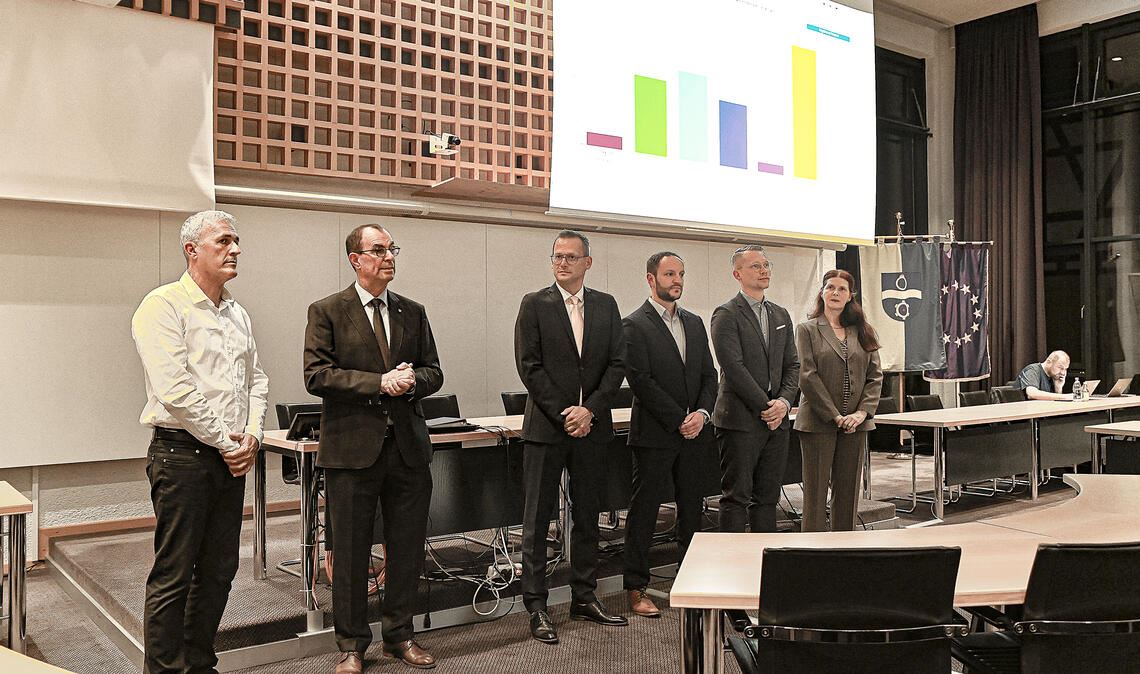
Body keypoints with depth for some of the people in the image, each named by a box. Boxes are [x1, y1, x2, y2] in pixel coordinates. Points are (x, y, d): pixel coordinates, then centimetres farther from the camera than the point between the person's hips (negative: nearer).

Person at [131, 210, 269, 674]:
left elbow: (256, 379, 16)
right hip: (182, 451, -7)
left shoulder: (237, 313, 15)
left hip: (232, 456, 7)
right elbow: (174, 390, -17)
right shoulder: (164, 306, -9)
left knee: (219, 570, 13)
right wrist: (226, 441, -12)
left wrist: (251, 436, 0)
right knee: (173, 574, -2)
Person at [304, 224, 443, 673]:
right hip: (352, 448, -4)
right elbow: (316, 376, -10)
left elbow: (434, 373, 12)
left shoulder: (413, 313, 12)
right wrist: (379, 382, -17)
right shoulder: (327, 312, -1)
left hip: (408, 447, 4)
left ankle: (400, 635, 28)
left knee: (407, 547, 11)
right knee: (350, 552, 6)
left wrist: (412, 379, -11)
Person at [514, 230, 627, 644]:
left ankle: (584, 598, 23)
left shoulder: (606, 306, 9)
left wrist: (589, 410, -8)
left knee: (587, 517, 12)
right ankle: (536, 607, 8)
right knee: (537, 520, 1)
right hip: (546, 427, -3)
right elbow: (529, 366, -6)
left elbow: (617, 364, 4)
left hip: (591, 425, 3)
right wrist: (564, 415, -11)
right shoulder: (534, 305, 0)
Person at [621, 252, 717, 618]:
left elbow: (709, 373, 11)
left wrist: (702, 413, -5)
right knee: (643, 512, 1)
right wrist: (679, 420, -15)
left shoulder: (695, 323, 14)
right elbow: (641, 381, -14)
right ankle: (636, 589, 9)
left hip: (692, 433, 6)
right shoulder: (634, 325, -7)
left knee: (691, 509, 12)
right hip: (654, 435, -6)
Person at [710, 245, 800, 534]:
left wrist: (784, 401, -4)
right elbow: (734, 368, -14)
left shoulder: (781, 315, 15)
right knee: (737, 497, -1)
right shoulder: (726, 315, -7)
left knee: (768, 498, 11)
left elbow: (792, 365, 13)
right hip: (741, 420, -6)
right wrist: (765, 407, -14)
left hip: (776, 421, 6)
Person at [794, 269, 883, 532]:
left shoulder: (862, 332, 12)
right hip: (818, 422, -3)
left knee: (848, 492, 8)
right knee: (815, 493, 0)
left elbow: (875, 376, 8)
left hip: (855, 423, 4)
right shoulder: (807, 330, 1)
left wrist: (862, 412, -7)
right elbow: (807, 376, -8)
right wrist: (835, 416, -13)